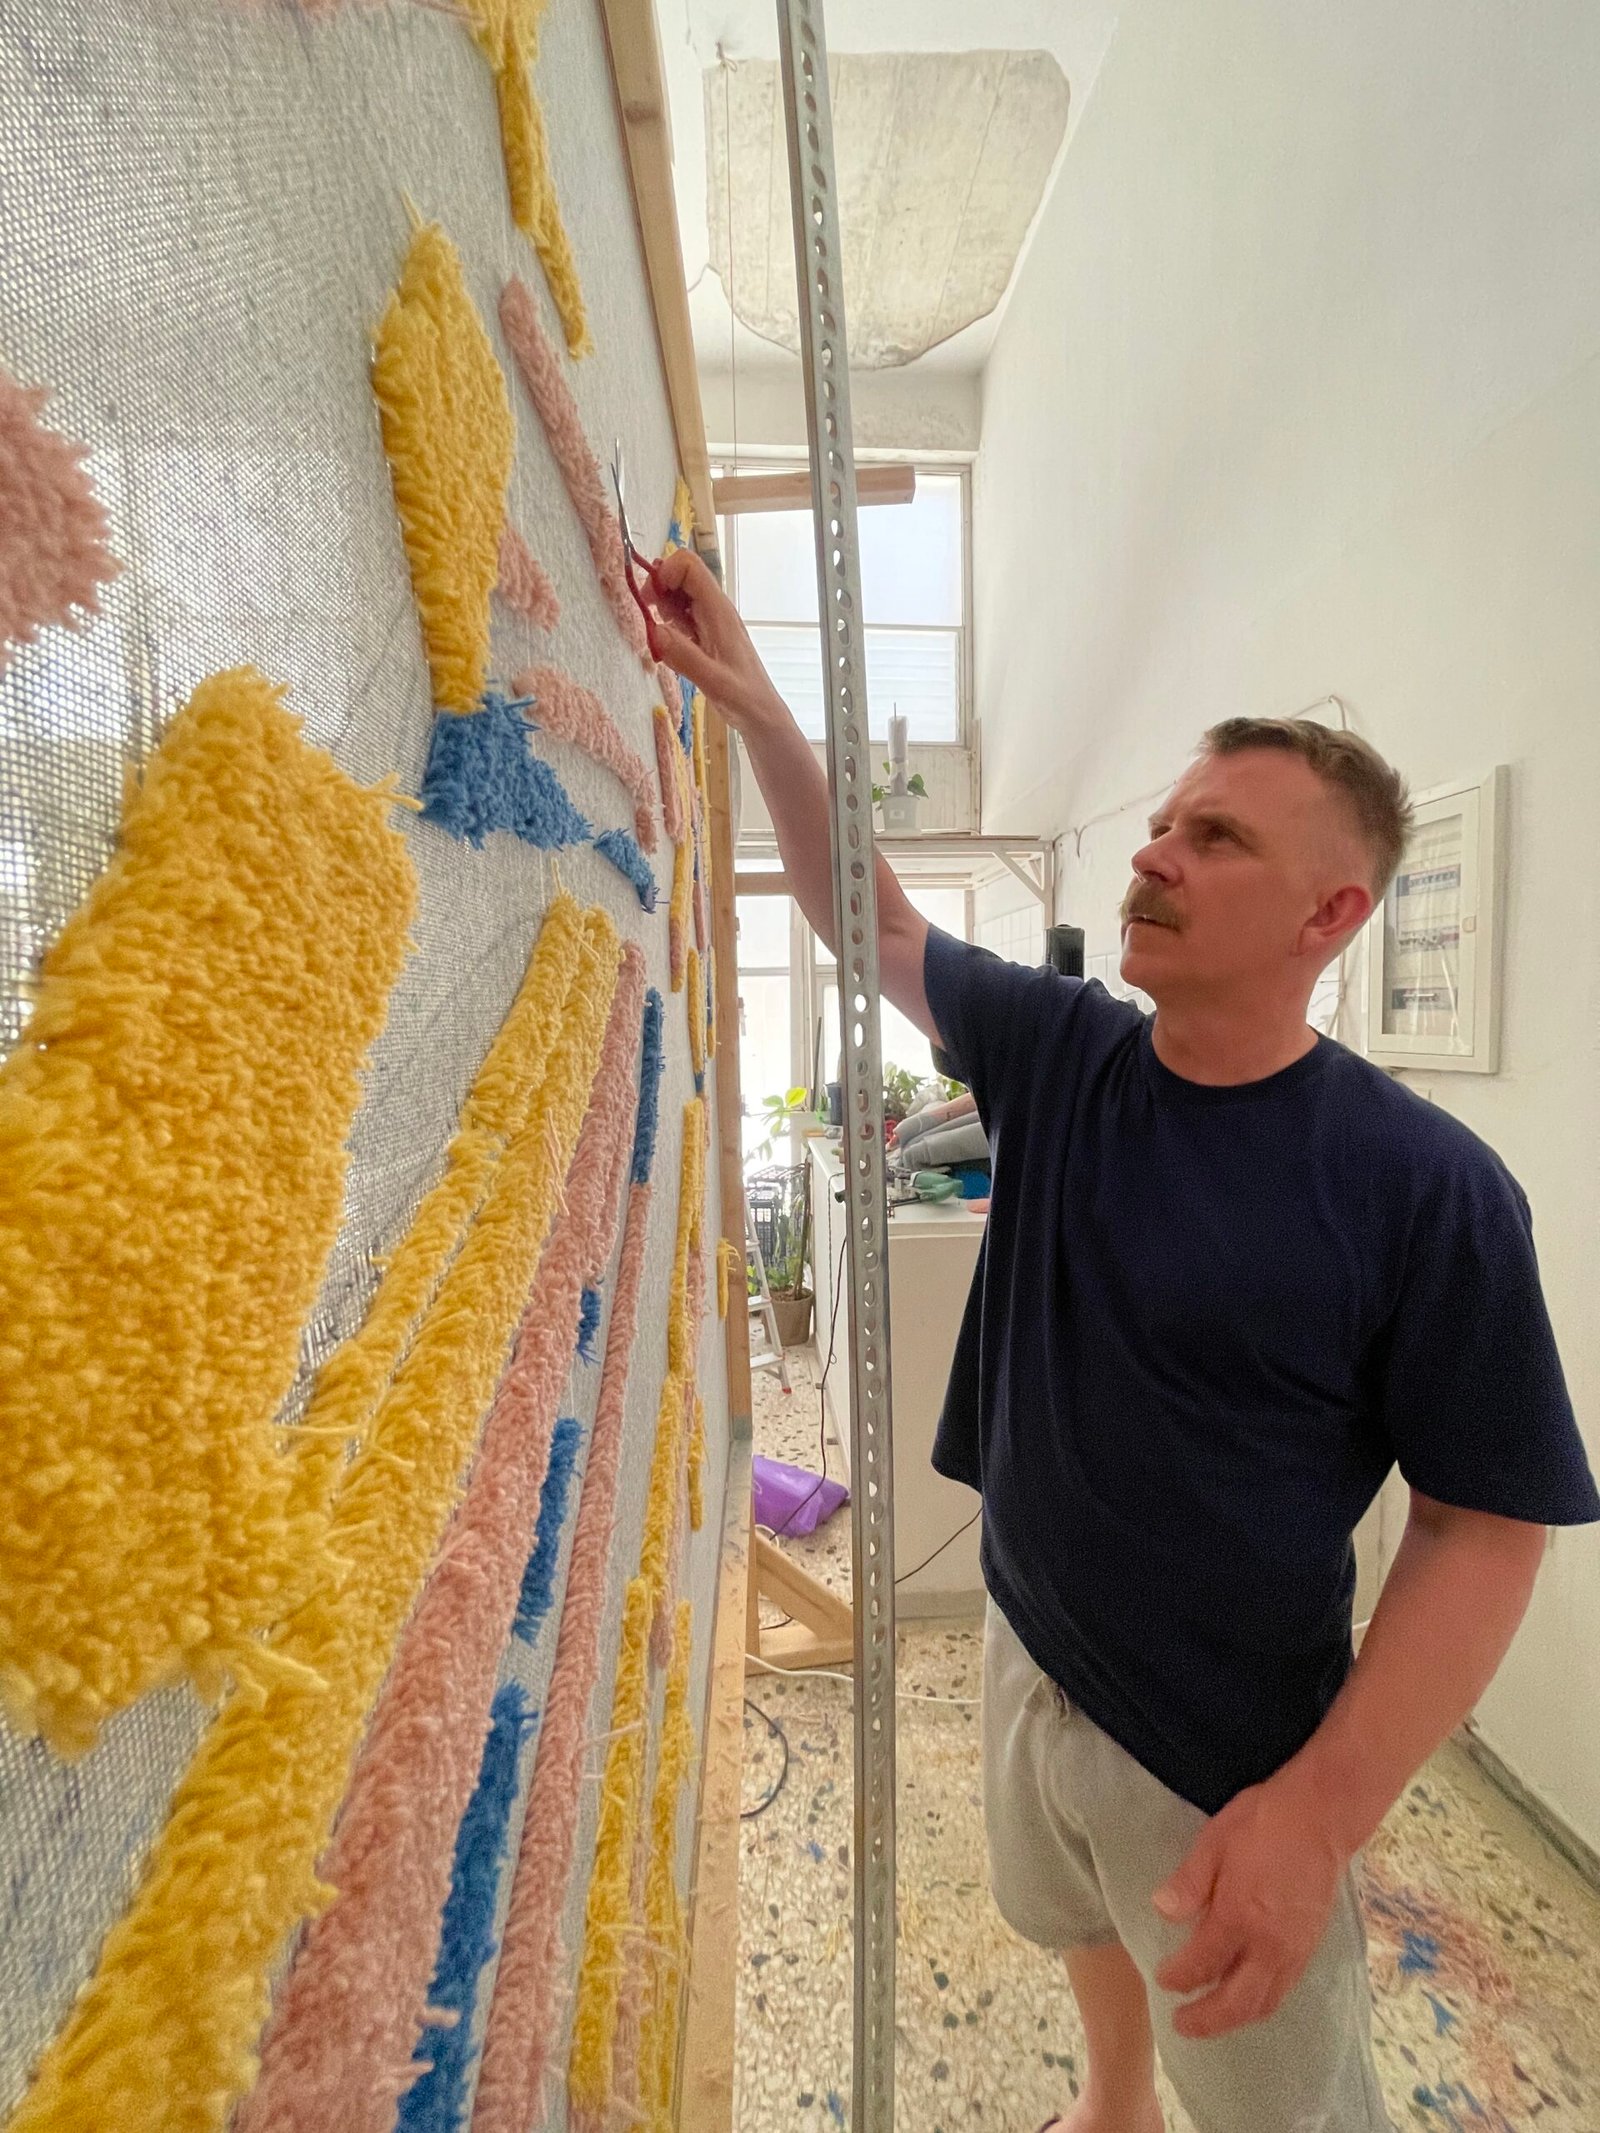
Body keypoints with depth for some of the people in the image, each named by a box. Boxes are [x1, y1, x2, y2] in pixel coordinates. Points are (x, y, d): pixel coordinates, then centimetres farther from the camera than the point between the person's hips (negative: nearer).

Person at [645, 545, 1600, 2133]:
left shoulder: (1427, 1189, -23)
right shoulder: (1056, 1050, -10)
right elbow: (875, 927, -4)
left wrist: (1322, 1807, -22)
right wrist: (756, 708, -13)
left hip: (1226, 1751, -5)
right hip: (1025, 1640, 6)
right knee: (1074, 1921, 33)